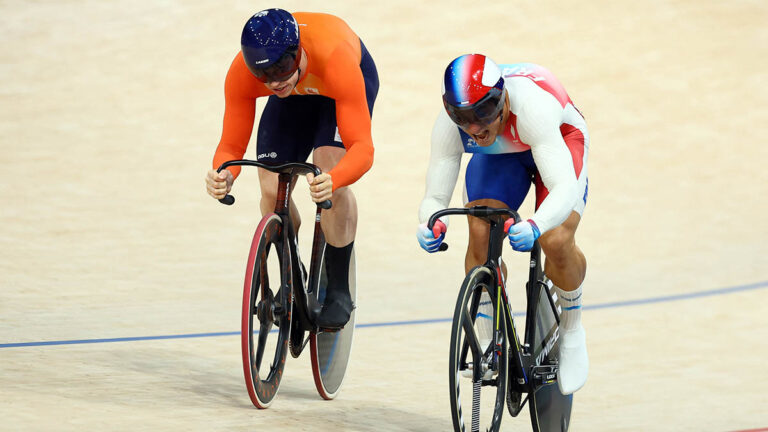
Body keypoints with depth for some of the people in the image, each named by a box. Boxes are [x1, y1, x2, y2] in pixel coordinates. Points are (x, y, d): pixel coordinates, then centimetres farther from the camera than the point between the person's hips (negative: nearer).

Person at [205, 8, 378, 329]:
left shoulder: (335, 59, -45)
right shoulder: (241, 74, -35)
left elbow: (362, 147, -47)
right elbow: (231, 146, -27)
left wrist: (332, 181, -68)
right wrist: (223, 176, -52)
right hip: (295, 96, 3)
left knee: (330, 178, -27)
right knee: (272, 190, -12)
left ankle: (339, 290, -10)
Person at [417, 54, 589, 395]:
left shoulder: (533, 107, -45)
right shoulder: (448, 125, -33)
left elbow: (565, 188, -52)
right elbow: (435, 196, -30)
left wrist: (534, 226, -71)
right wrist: (430, 223, -55)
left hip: (561, 141, -3)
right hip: (497, 157, 3)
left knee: (556, 242, -26)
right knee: (480, 237, -22)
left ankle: (571, 331, 4)